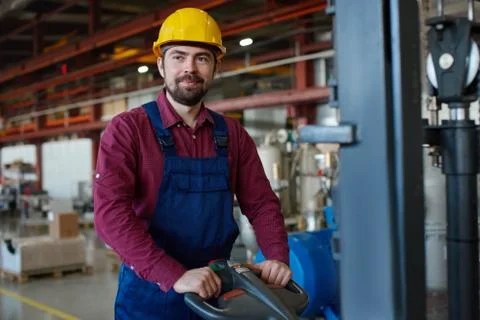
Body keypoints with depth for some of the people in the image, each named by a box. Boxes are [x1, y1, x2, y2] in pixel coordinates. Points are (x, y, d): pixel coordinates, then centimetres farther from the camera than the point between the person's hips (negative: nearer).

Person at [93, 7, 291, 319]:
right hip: (151, 295, -4)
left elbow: (261, 203, 5)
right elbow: (111, 213, -20)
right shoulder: (127, 129, -9)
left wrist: (278, 257, -14)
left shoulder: (233, 135, 4)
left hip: (216, 293, 4)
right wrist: (175, 275, -29)